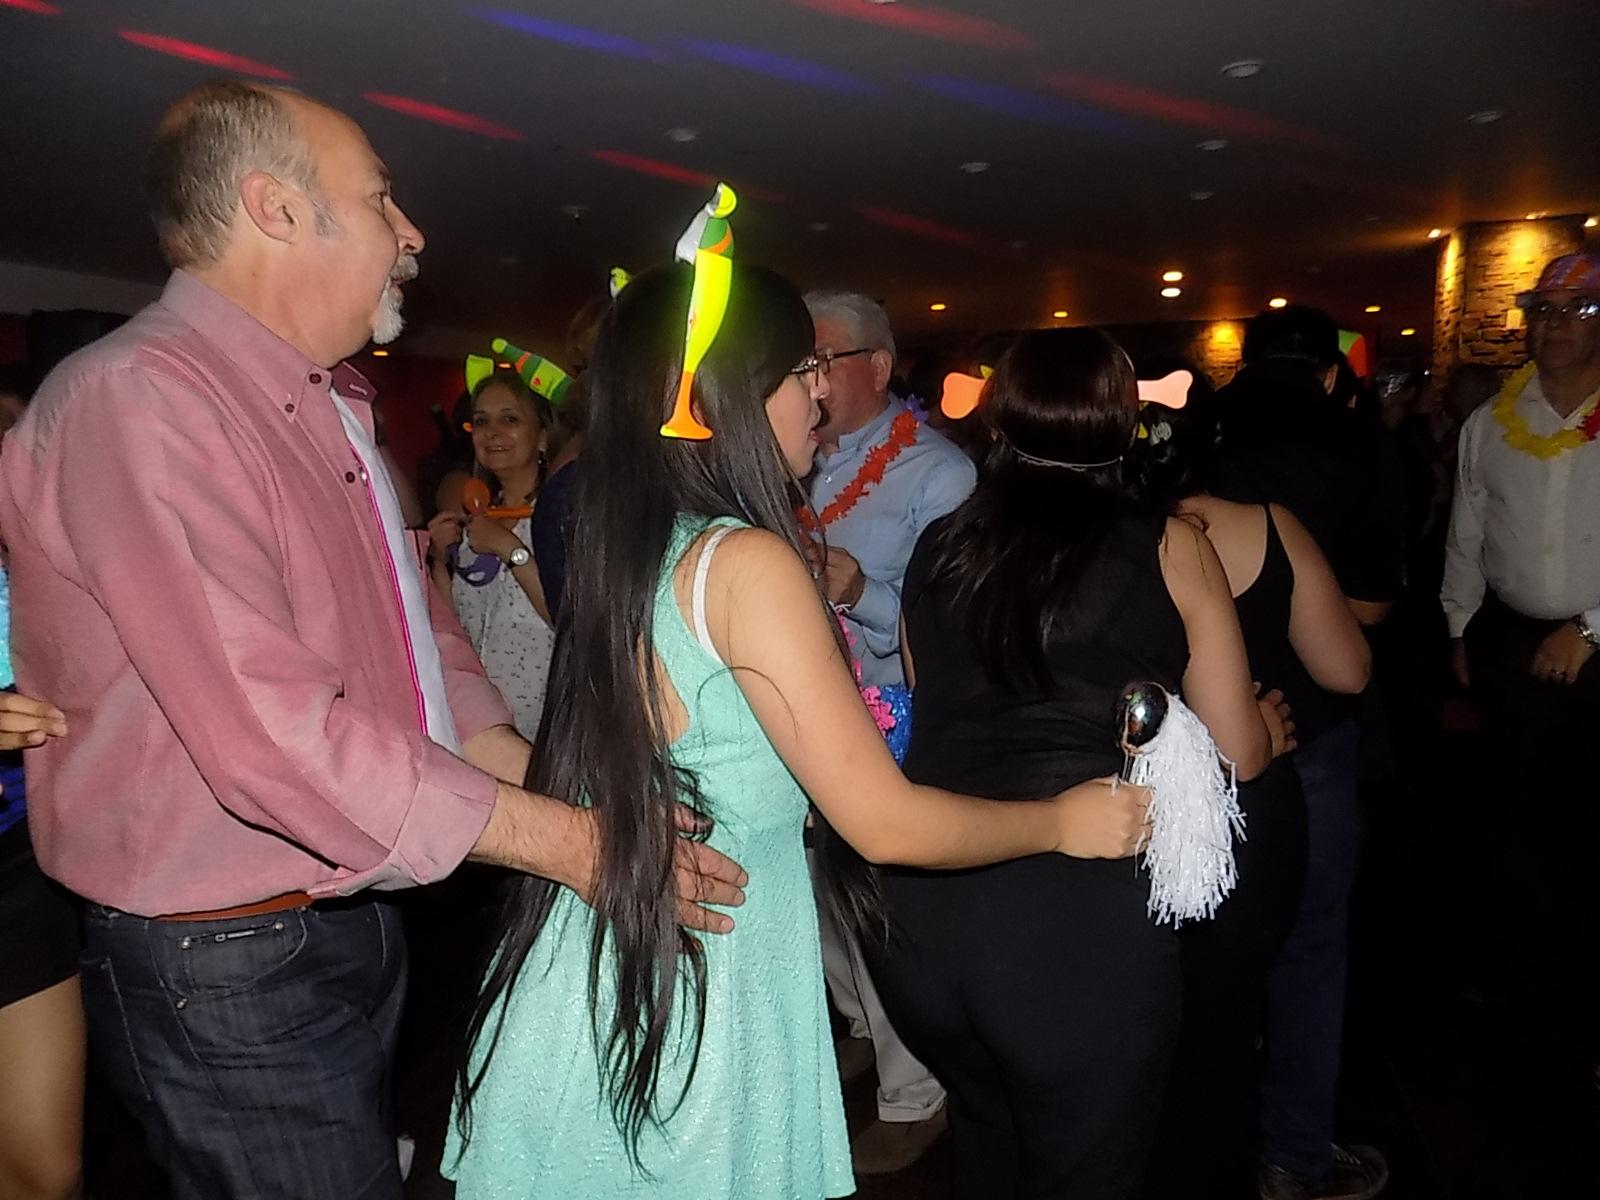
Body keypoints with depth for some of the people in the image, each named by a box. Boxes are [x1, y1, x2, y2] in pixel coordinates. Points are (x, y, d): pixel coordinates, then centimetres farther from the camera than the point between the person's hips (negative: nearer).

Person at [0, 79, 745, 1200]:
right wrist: (573, 842, -22)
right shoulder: (136, 398, -20)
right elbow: (273, 734, -29)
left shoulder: (332, 409, 12)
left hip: (349, 917, 9)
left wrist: (556, 788, -2)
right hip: (232, 969, -8)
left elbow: (424, 639, 12)